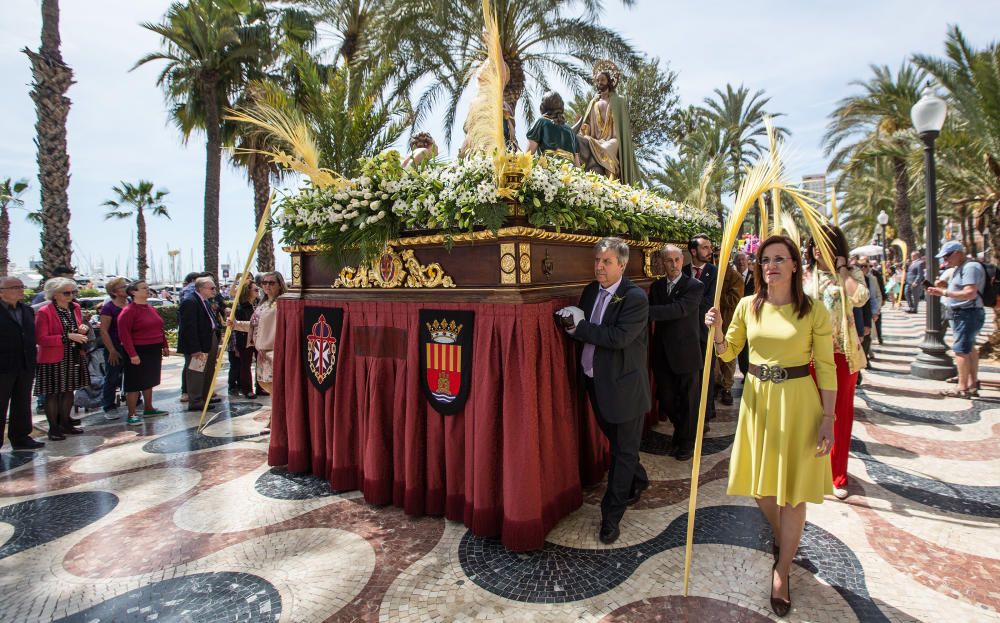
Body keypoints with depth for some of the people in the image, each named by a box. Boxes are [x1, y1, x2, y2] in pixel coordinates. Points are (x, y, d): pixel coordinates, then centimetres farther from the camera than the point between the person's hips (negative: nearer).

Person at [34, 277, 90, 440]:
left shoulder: (75, 307, 7)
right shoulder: (44, 312, -13)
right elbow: (41, 339, -17)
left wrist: (84, 329, -3)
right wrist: (67, 337, -23)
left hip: (74, 357, 6)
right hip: (53, 359, -6)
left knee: (69, 390, 15)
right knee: (52, 393, 2)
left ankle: (65, 422, 28)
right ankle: (53, 427, 11)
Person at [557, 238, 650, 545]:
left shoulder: (635, 297, -19)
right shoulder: (591, 291, 4)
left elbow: (619, 337, -29)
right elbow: (583, 329, 12)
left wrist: (579, 326, -22)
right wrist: (573, 322, -11)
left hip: (623, 385, -7)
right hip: (595, 382, 7)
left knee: (624, 450, 8)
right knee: (617, 443, 24)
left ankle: (611, 516, 20)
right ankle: (637, 481, 49)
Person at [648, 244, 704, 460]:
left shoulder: (695, 286, -10)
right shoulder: (656, 286, 7)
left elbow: (680, 309, -26)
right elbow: (653, 316, 9)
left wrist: (646, 311, -31)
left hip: (685, 353, -4)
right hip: (662, 353, 4)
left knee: (688, 400, 9)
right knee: (666, 399, 12)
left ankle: (686, 442, 28)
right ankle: (680, 428, 40)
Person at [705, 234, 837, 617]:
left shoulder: (814, 312, -9)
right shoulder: (748, 307, 0)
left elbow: (826, 368, -7)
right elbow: (728, 352, 9)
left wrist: (828, 418, -10)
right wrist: (716, 330, -12)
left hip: (798, 402, -3)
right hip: (758, 399, 4)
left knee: (793, 488, 6)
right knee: (759, 483, 15)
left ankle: (782, 572, 25)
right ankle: (782, 540, 47)